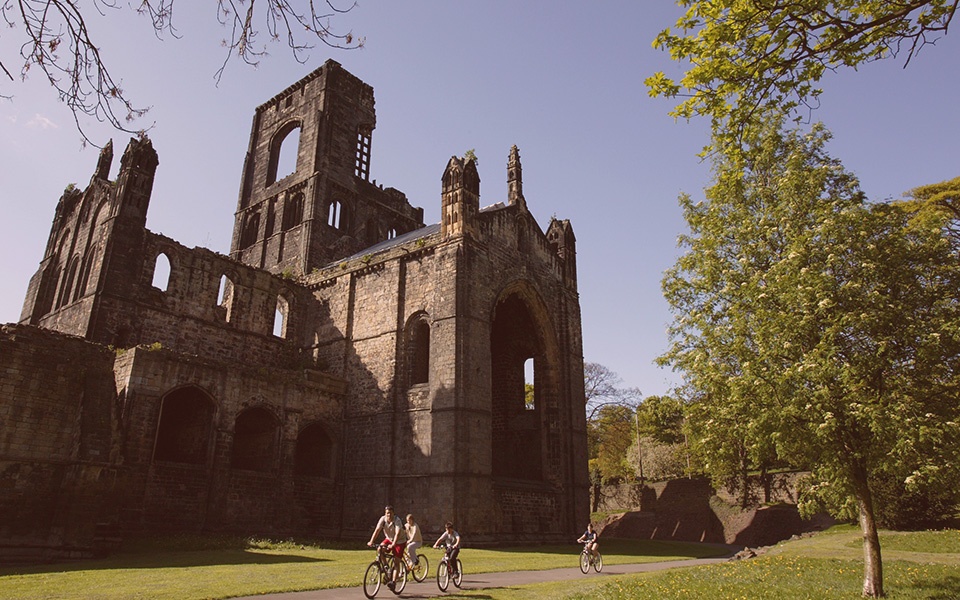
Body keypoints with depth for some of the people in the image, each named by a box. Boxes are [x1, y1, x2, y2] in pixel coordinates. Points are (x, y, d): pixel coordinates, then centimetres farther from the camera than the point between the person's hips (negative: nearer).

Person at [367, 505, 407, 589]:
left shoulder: (397, 520, -28)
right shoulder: (383, 519, -16)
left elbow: (397, 533, -38)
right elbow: (377, 530, -24)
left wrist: (393, 545, -51)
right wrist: (371, 541, -37)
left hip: (399, 541, -4)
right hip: (389, 539, 4)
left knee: (396, 562, -12)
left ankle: (393, 581, -11)